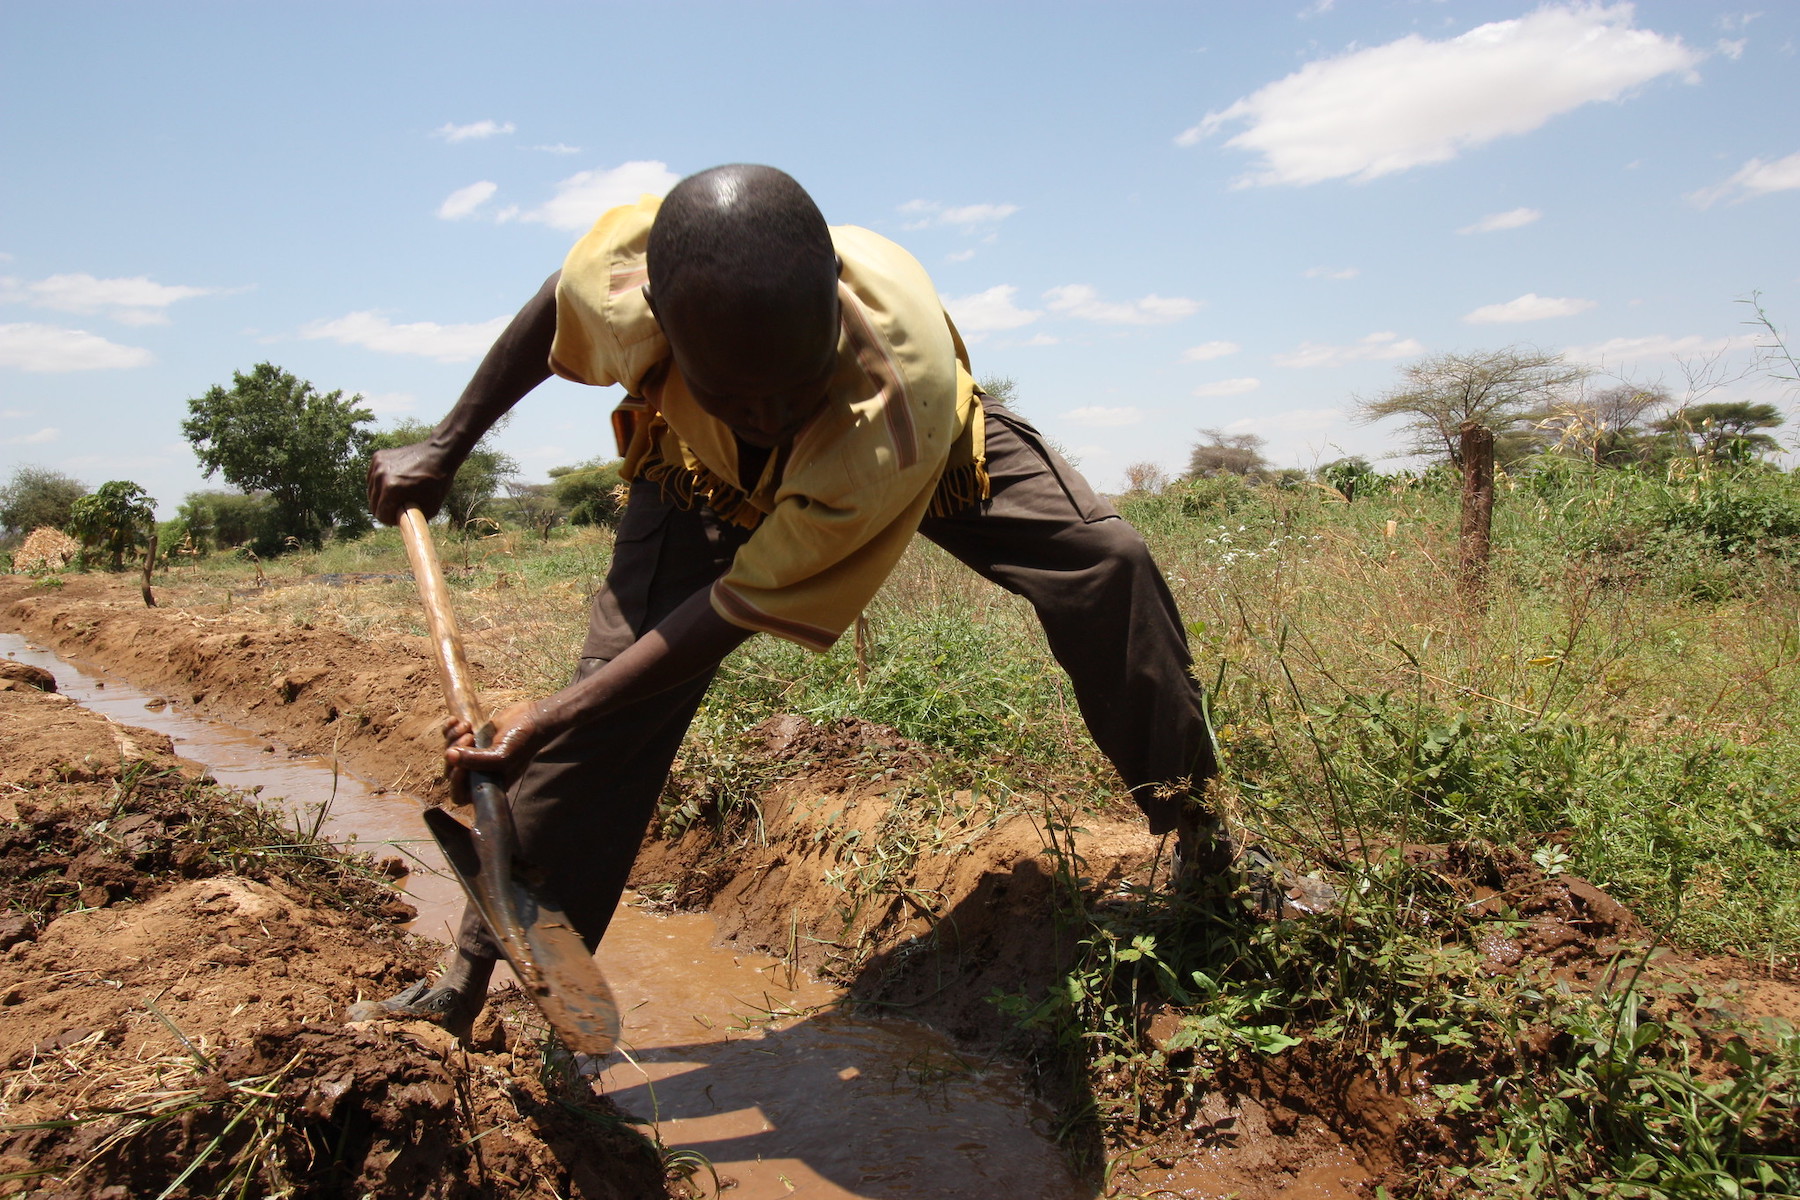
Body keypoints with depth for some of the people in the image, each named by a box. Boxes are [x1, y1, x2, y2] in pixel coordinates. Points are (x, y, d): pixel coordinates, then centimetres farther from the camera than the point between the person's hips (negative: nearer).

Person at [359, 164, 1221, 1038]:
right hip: (705, 470, 2)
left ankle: (1197, 836, 0)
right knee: (612, 691, -12)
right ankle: (474, 972, 4)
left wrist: (545, 721, -37)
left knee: (1104, 564, -20)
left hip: (914, 446, -1)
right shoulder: (623, 275, -40)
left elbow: (745, 603, -38)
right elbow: (552, 310, -12)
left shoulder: (904, 400, -47)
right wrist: (443, 449, -4)